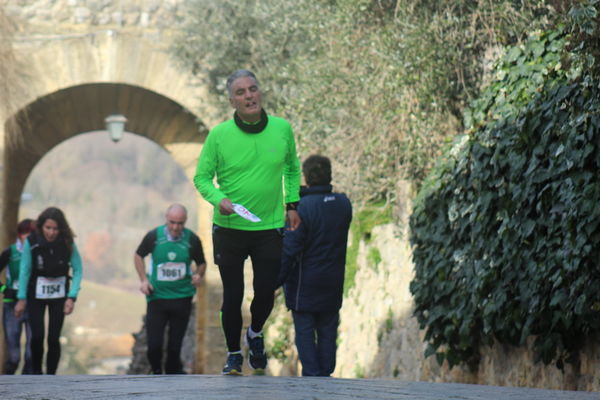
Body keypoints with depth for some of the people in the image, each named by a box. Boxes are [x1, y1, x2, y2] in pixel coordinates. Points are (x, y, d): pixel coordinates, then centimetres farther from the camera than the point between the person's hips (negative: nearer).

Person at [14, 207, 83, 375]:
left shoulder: (67, 243, -15)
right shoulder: (32, 242, -17)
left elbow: (78, 270, -9)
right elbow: (25, 270, -10)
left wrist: (72, 297, -17)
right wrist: (22, 299, -9)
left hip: (59, 295, 1)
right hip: (36, 294, -1)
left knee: (54, 338, -4)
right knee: (37, 335, -11)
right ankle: (36, 372, 11)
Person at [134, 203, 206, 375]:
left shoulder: (192, 240, -4)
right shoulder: (153, 236, -6)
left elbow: (201, 263, 11)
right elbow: (138, 256, 10)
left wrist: (199, 274, -11)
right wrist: (144, 280, -1)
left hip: (182, 298, 1)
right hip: (157, 296, -1)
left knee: (176, 343, 5)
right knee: (154, 343, -5)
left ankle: (173, 370, 29)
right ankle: (156, 371, 21)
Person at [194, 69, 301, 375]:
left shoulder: (282, 129, 0)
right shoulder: (219, 135, -8)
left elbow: (292, 168, 16)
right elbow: (202, 177, -2)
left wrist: (292, 204, 10)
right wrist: (219, 199, -20)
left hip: (270, 227, 1)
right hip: (229, 228, -1)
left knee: (266, 292, 0)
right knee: (233, 295, 4)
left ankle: (255, 334, 33)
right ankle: (233, 354, 23)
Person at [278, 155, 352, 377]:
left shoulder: (303, 207, -17)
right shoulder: (343, 204, 1)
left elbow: (290, 249, -17)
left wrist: (277, 280, -9)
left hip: (305, 284, -5)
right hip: (333, 284, 5)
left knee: (304, 332, 2)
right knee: (327, 333, 12)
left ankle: (311, 374, -2)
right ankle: (326, 374, 12)